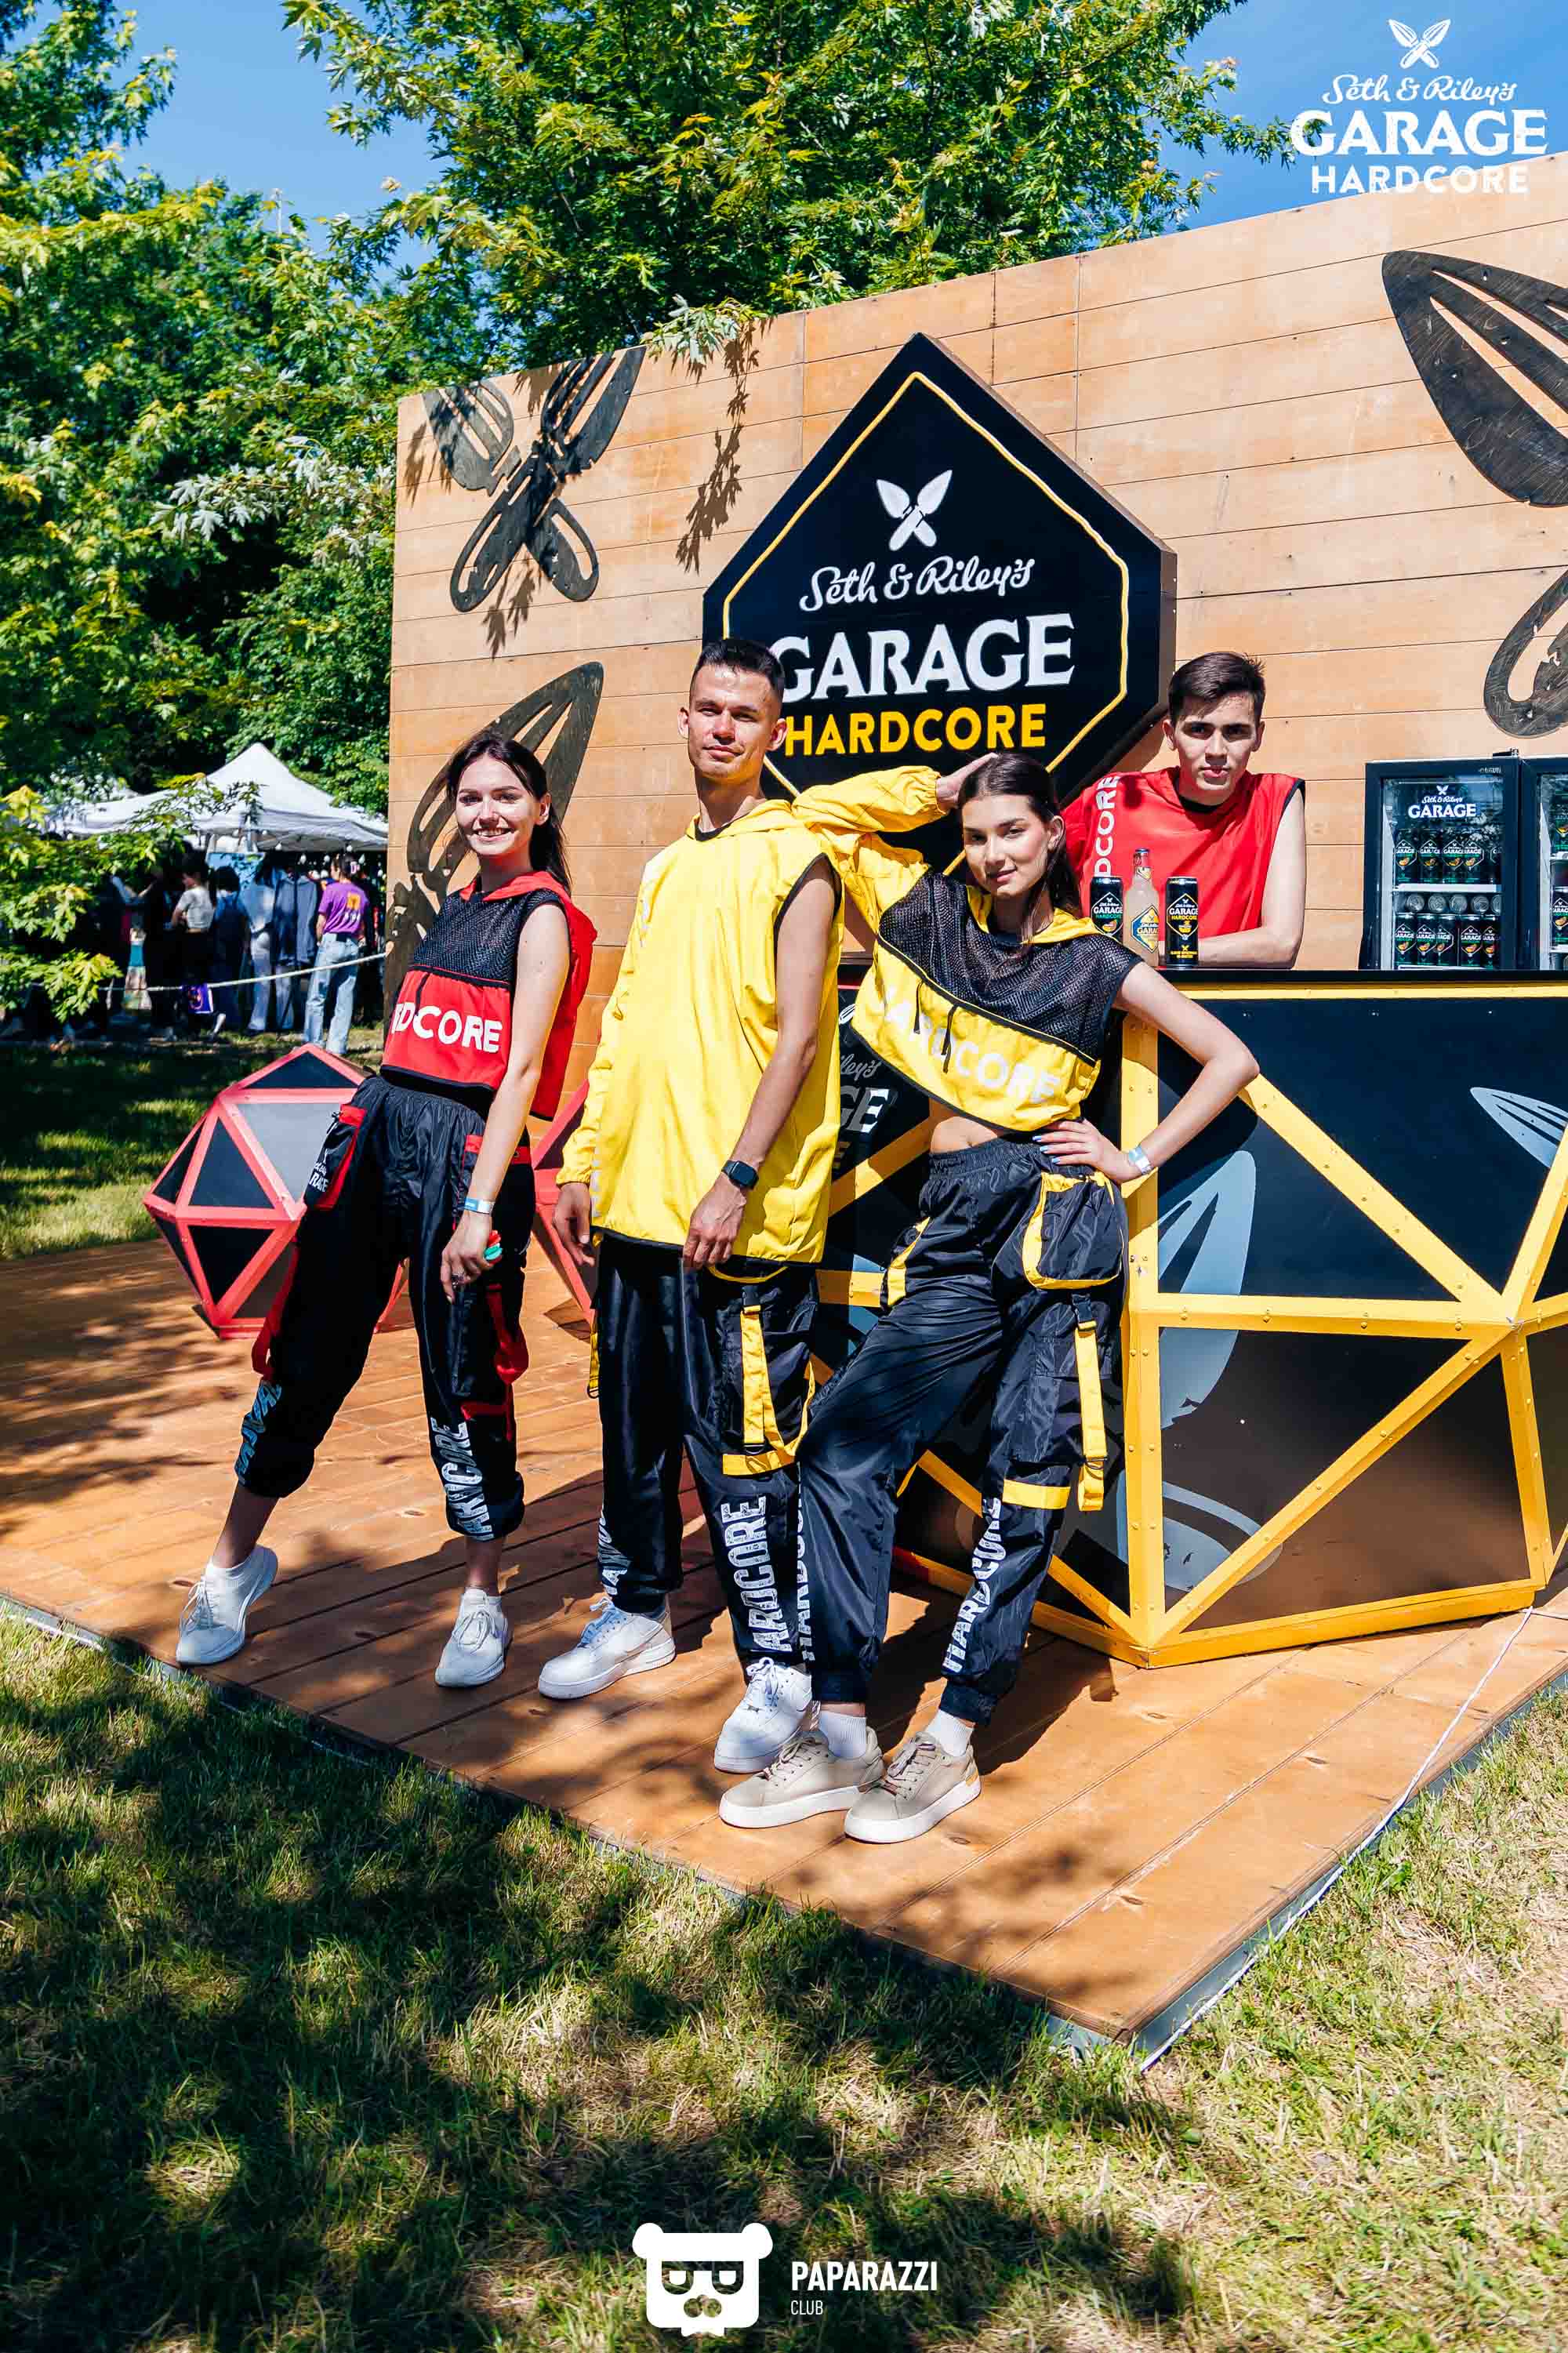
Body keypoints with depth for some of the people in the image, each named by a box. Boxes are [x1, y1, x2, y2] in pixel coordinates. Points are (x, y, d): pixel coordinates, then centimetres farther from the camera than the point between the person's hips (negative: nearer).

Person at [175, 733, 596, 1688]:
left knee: (465, 1387, 1)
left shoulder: (544, 915, -4)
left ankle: (485, 1601, 17)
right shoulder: (459, 905, 17)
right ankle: (235, 1562, 25)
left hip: (469, 1150, -6)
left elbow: (523, 1070, -12)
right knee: (306, 1355, 10)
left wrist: (480, 1208, -19)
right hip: (378, 1129, 6)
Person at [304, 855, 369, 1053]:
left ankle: (313, 1043, -2)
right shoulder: (361, 894, 11)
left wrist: (319, 941, 10)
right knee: (345, 1000, 5)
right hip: (354, 947, 5)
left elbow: (321, 922, -4)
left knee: (317, 997, 0)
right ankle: (337, 1047, 4)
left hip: (332, 942, -5)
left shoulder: (332, 889, -5)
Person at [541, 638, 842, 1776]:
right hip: (636, 1206, 7)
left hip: (743, 1218, -7)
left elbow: (798, 1036, -13)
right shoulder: (666, 868, 17)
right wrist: (587, 1159, 15)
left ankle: (781, 1666, 9)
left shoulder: (795, 859, -5)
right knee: (636, 1423, 16)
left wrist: (735, 1181, -19)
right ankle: (638, 1610, 33)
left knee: (743, 1446, -4)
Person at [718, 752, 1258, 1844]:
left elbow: (1230, 1058, 11)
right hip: (953, 1232, 3)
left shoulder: (1094, 959, 8)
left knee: (1025, 1484, -4)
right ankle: (840, 1734, -5)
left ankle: (951, 1745, 5)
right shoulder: (932, 915, 15)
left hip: (1057, 1219, -3)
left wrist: (1137, 1162, 4)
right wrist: (944, 786, 15)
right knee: (843, 1446, -10)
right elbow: (824, 812, 18)